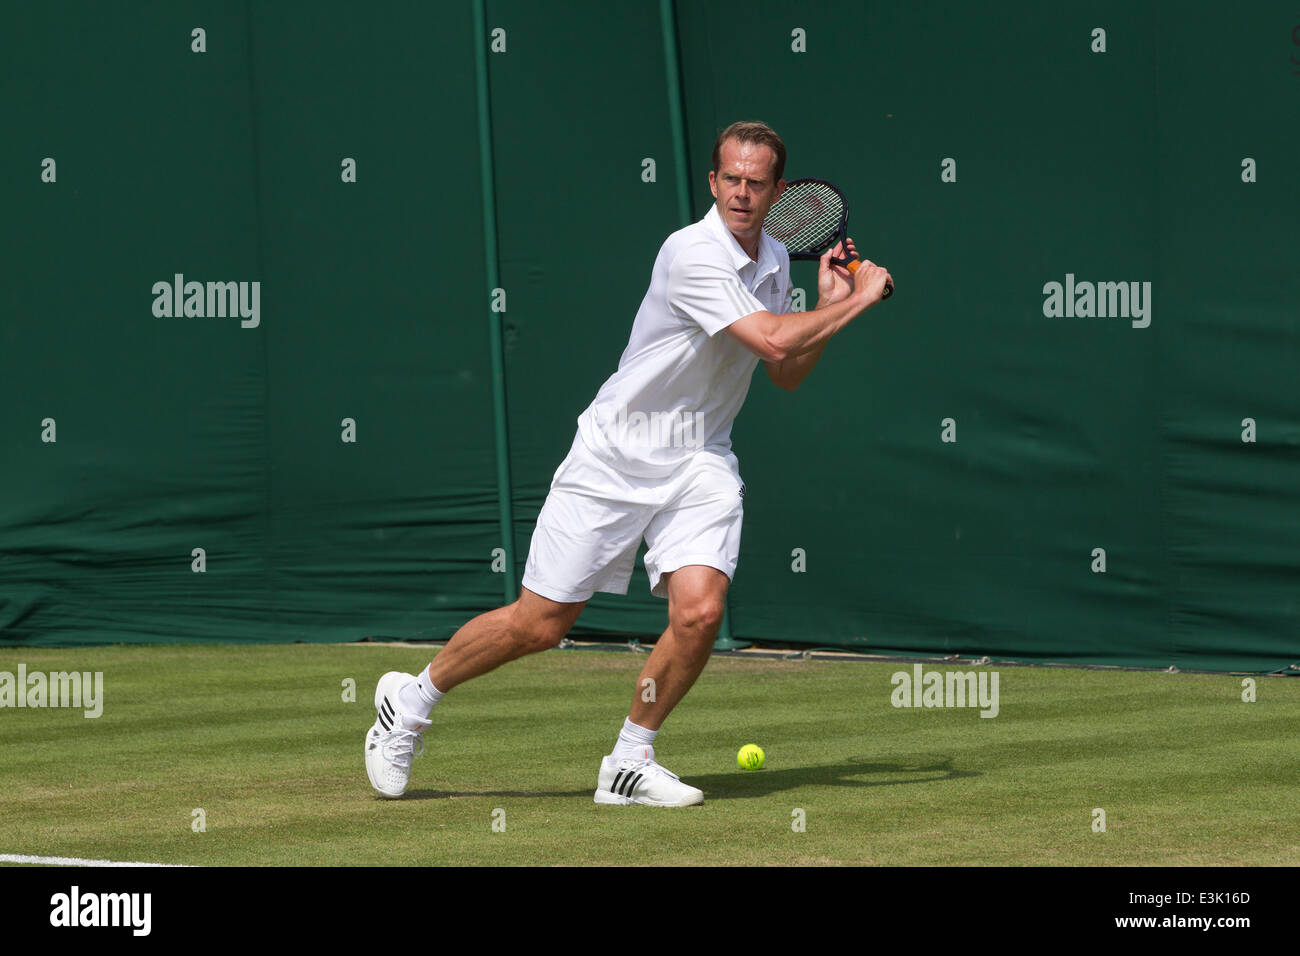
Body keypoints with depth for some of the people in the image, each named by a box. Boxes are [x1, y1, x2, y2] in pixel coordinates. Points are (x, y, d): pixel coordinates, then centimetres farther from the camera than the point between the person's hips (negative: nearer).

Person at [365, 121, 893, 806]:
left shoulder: (774, 260, 6)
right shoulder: (693, 254, -21)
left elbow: (786, 374, 16)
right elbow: (772, 340, -29)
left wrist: (828, 306, 2)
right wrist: (855, 303, -17)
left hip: (699, 464, 6)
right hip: (614, 457, -6)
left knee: (699, 610, -17)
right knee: (540, 623, -1)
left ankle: (629, 763, 2)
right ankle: (412, 699, 23)